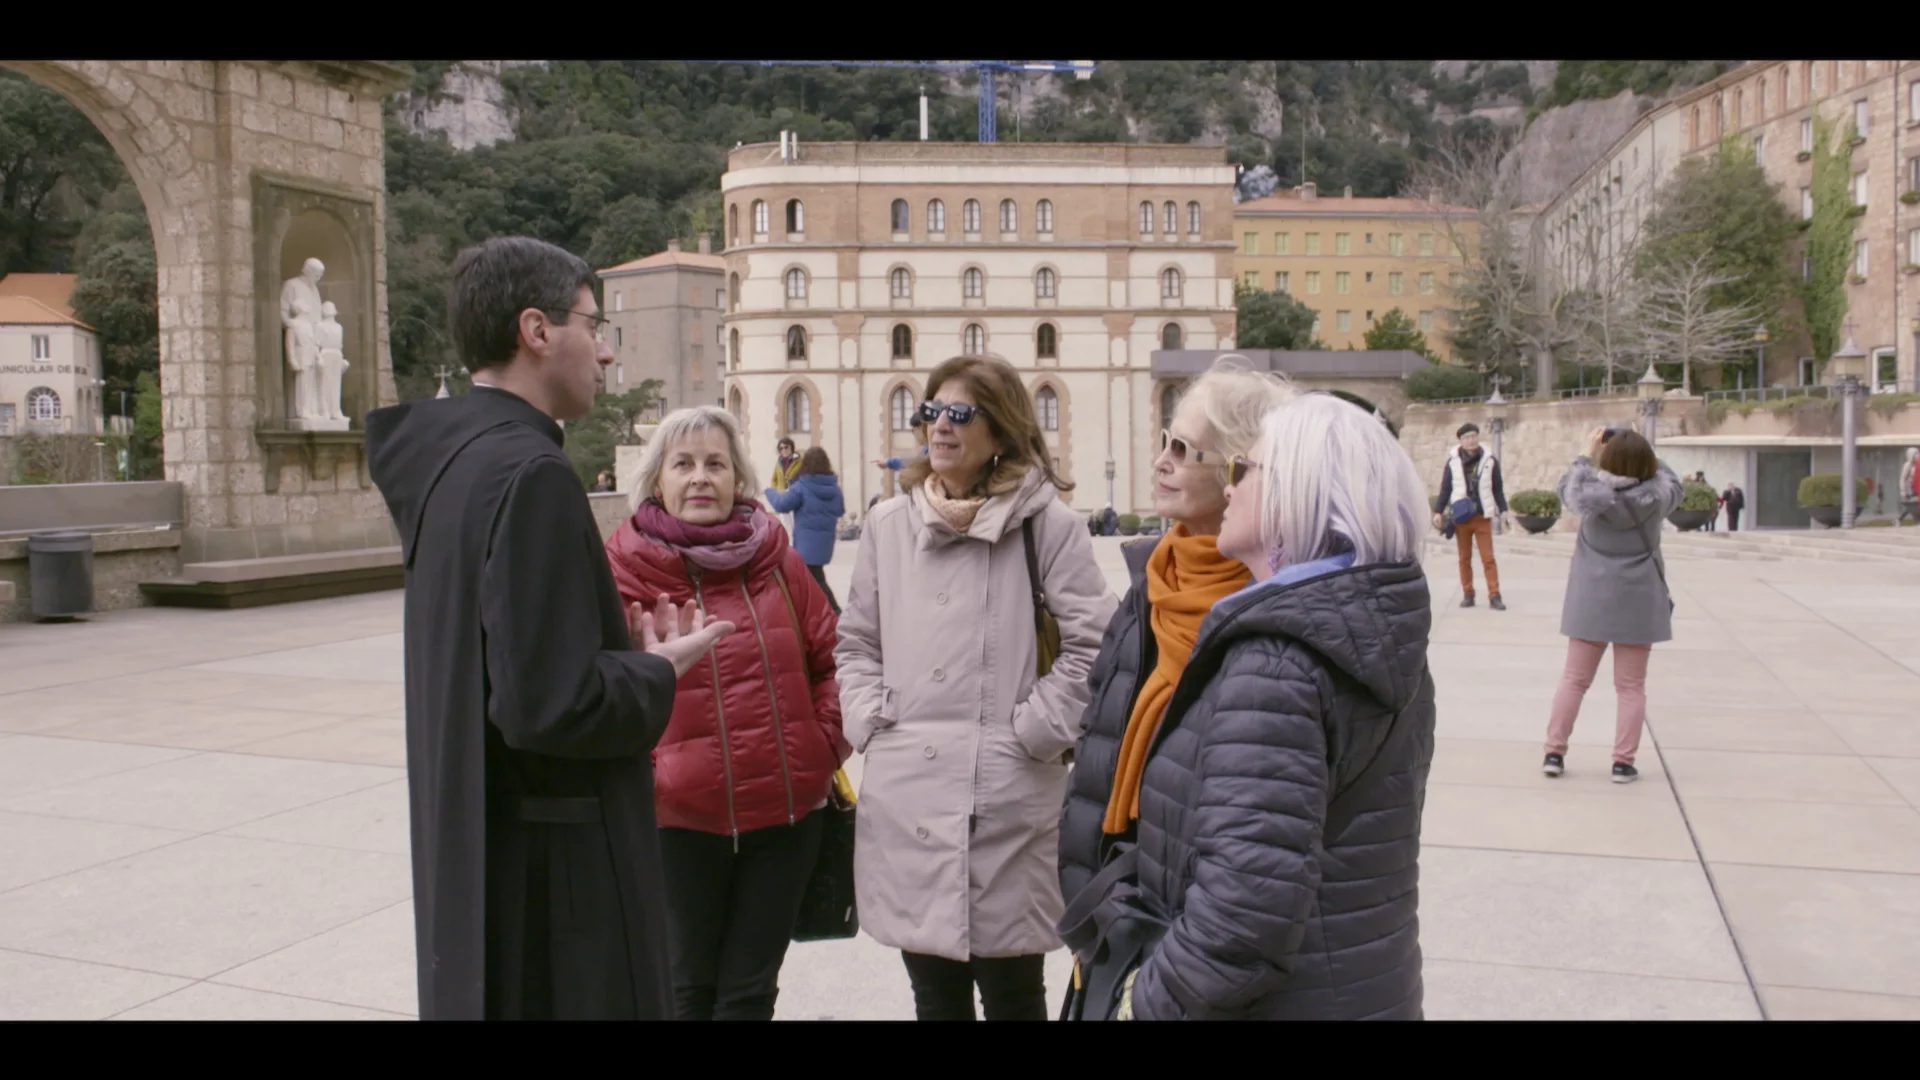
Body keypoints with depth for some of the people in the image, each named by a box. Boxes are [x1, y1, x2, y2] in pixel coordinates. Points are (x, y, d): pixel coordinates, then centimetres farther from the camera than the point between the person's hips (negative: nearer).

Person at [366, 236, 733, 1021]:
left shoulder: (447, 460, 7)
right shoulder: (530, 473, -21)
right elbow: (550, 706, -25)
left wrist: (625, 649, 8)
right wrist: (660, 670, -8)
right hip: (552, 870, -9)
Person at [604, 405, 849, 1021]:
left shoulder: (776, 559, 2)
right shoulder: (626, 569, -8)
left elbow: (829, 658, 9)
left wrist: (827, 744, -1)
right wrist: (639, 773, -12)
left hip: (787, 810, 2)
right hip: (680, 817, -2)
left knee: (751, 990, 16)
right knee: (691, 988, 16)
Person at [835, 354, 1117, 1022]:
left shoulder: (1045, 521, -3)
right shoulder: (888, 523, 10)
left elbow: (1095, 641, -6)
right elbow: (857, 641, 16)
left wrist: (1034, 731, -9)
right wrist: (871, 723, 3)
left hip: (1007, 797, -4)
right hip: (904, 798, 4)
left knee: (1013, 992, 9)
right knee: (933, 993, 16)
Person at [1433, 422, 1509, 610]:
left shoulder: (1490, 460, 2)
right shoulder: (1453, 461, 1)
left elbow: (1498, 488, 8)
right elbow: (1445, 489, 5)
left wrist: (1503, 510, 1)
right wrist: (1439, 512, -1)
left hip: (1483, 517, -1)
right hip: (1460, 517, 1)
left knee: (1488, 558, -3)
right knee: (1464, 558, 6)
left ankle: (1494, 596, -4)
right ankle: (1468, 594, 12)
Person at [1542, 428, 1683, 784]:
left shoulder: (1592, 494, -11)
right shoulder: (1655, 497, -11)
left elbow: (1567, 488, 11)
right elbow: (1672, 484, 12)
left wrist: (1587, 454, 18)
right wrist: (1644, 455, 12)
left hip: (1591, 600, 1)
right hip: (1637, 602, -1)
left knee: (1574, 679, 10)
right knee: (1630, 686, 7)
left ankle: (1554, 752, 12)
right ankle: (1623, 762, 7)